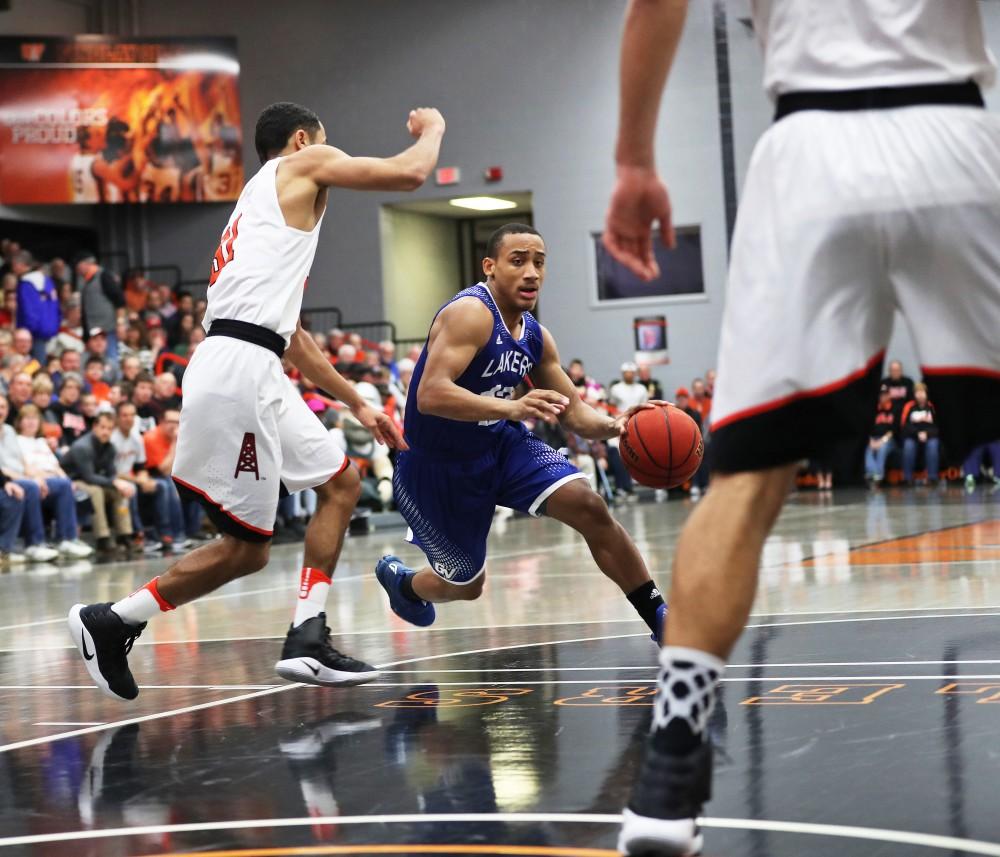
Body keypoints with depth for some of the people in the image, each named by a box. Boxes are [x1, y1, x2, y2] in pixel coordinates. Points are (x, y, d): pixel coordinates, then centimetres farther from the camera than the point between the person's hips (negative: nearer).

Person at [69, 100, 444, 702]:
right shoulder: (302, 164, 5)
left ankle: (308, 640, 10)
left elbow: (290, 333, 34)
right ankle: (111, 622, 5)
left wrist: (358, 404, 36)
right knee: (244, 549, -4)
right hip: (237, 370, -10)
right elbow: (410, 174, -3)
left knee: (341, 484, 17)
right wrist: (432, 129, 20)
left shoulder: (262, 202, 30)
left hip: (258, 375, 10)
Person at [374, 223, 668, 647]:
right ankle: (399, 580, 43)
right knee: (465, 585, 8)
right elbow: (430, 395, -35)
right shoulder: (470, 313, -23)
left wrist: (611, 425, -19)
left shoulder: (536, 337, 1)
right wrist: (511, 407, -48)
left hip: (501, 443, 6)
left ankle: (660, 618, -8)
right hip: (439, 465, -6)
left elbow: (574, 412, 5)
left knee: (588, 506, -16)